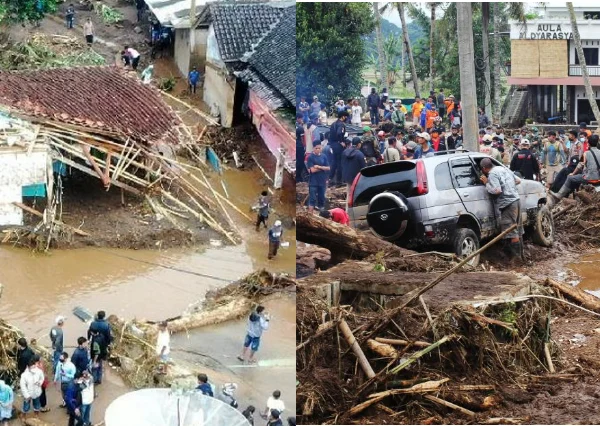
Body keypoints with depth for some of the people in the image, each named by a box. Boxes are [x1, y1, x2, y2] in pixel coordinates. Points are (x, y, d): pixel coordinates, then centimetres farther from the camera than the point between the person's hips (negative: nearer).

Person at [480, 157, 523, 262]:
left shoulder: (492, 174, -11)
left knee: (512, 232, -5)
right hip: (516, 199, 9)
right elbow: (518, 180, 23)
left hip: (508, 203, -9)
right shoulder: (504, 169, 15)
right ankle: (520, 254, 23)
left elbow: (497, 190, -20)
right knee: (517, 231, 16)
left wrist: (486, 183, -8)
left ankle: (517, 257, -4)